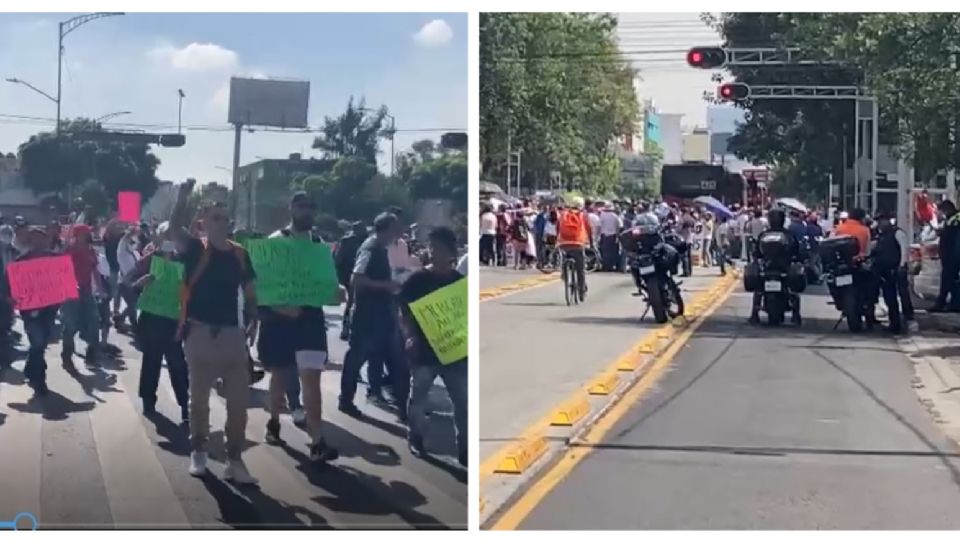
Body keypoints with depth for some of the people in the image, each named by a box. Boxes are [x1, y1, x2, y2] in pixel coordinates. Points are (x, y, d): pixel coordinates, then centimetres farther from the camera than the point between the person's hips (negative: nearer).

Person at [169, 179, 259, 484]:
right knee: (198, 397, 10)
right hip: (200, 333, -3)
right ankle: (198, 452, 24)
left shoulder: (240, 255, 5)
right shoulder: (195, 250, -4)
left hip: (232, 334, 3)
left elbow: (249, 292, 11)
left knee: (239, 400, -1)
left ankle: (234, 459, 4)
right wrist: (183, 198, -36)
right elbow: (175, 228, -22)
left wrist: (252, 321, -3)